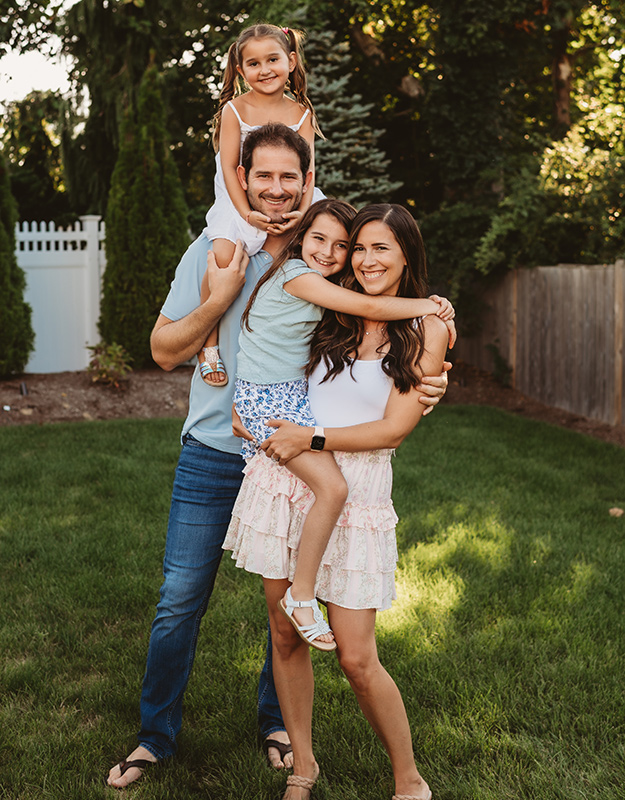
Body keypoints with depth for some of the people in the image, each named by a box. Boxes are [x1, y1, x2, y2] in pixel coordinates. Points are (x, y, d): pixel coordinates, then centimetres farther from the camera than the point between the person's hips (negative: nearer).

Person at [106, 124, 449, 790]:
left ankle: (276, 720, 32)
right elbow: (165, 351, -1)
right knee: (180, 600, 2)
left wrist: (422, 384, -14)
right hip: (212, 454, 0)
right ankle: (156, 734, 21)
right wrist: (218, 300, -17)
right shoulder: (213, 250, -2)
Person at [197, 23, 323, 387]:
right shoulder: (235, 110, -1)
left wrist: (303, 210, -22)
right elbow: (229, 167, -8)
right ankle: (209, 339, -13)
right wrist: (248, 213, -21)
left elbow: (306, 167, -4)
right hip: (240, 203, -3)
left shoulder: (301, 113, 6)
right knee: (223, 255, -29)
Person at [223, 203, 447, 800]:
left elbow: (393, 427, -6)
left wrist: (311, 437, -11)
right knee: (286, 635, 9)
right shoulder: (332, 313, 10)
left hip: (356, 489, -3)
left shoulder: (427, 329, 1)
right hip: (287, 478, 4)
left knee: (356, 657, -4)